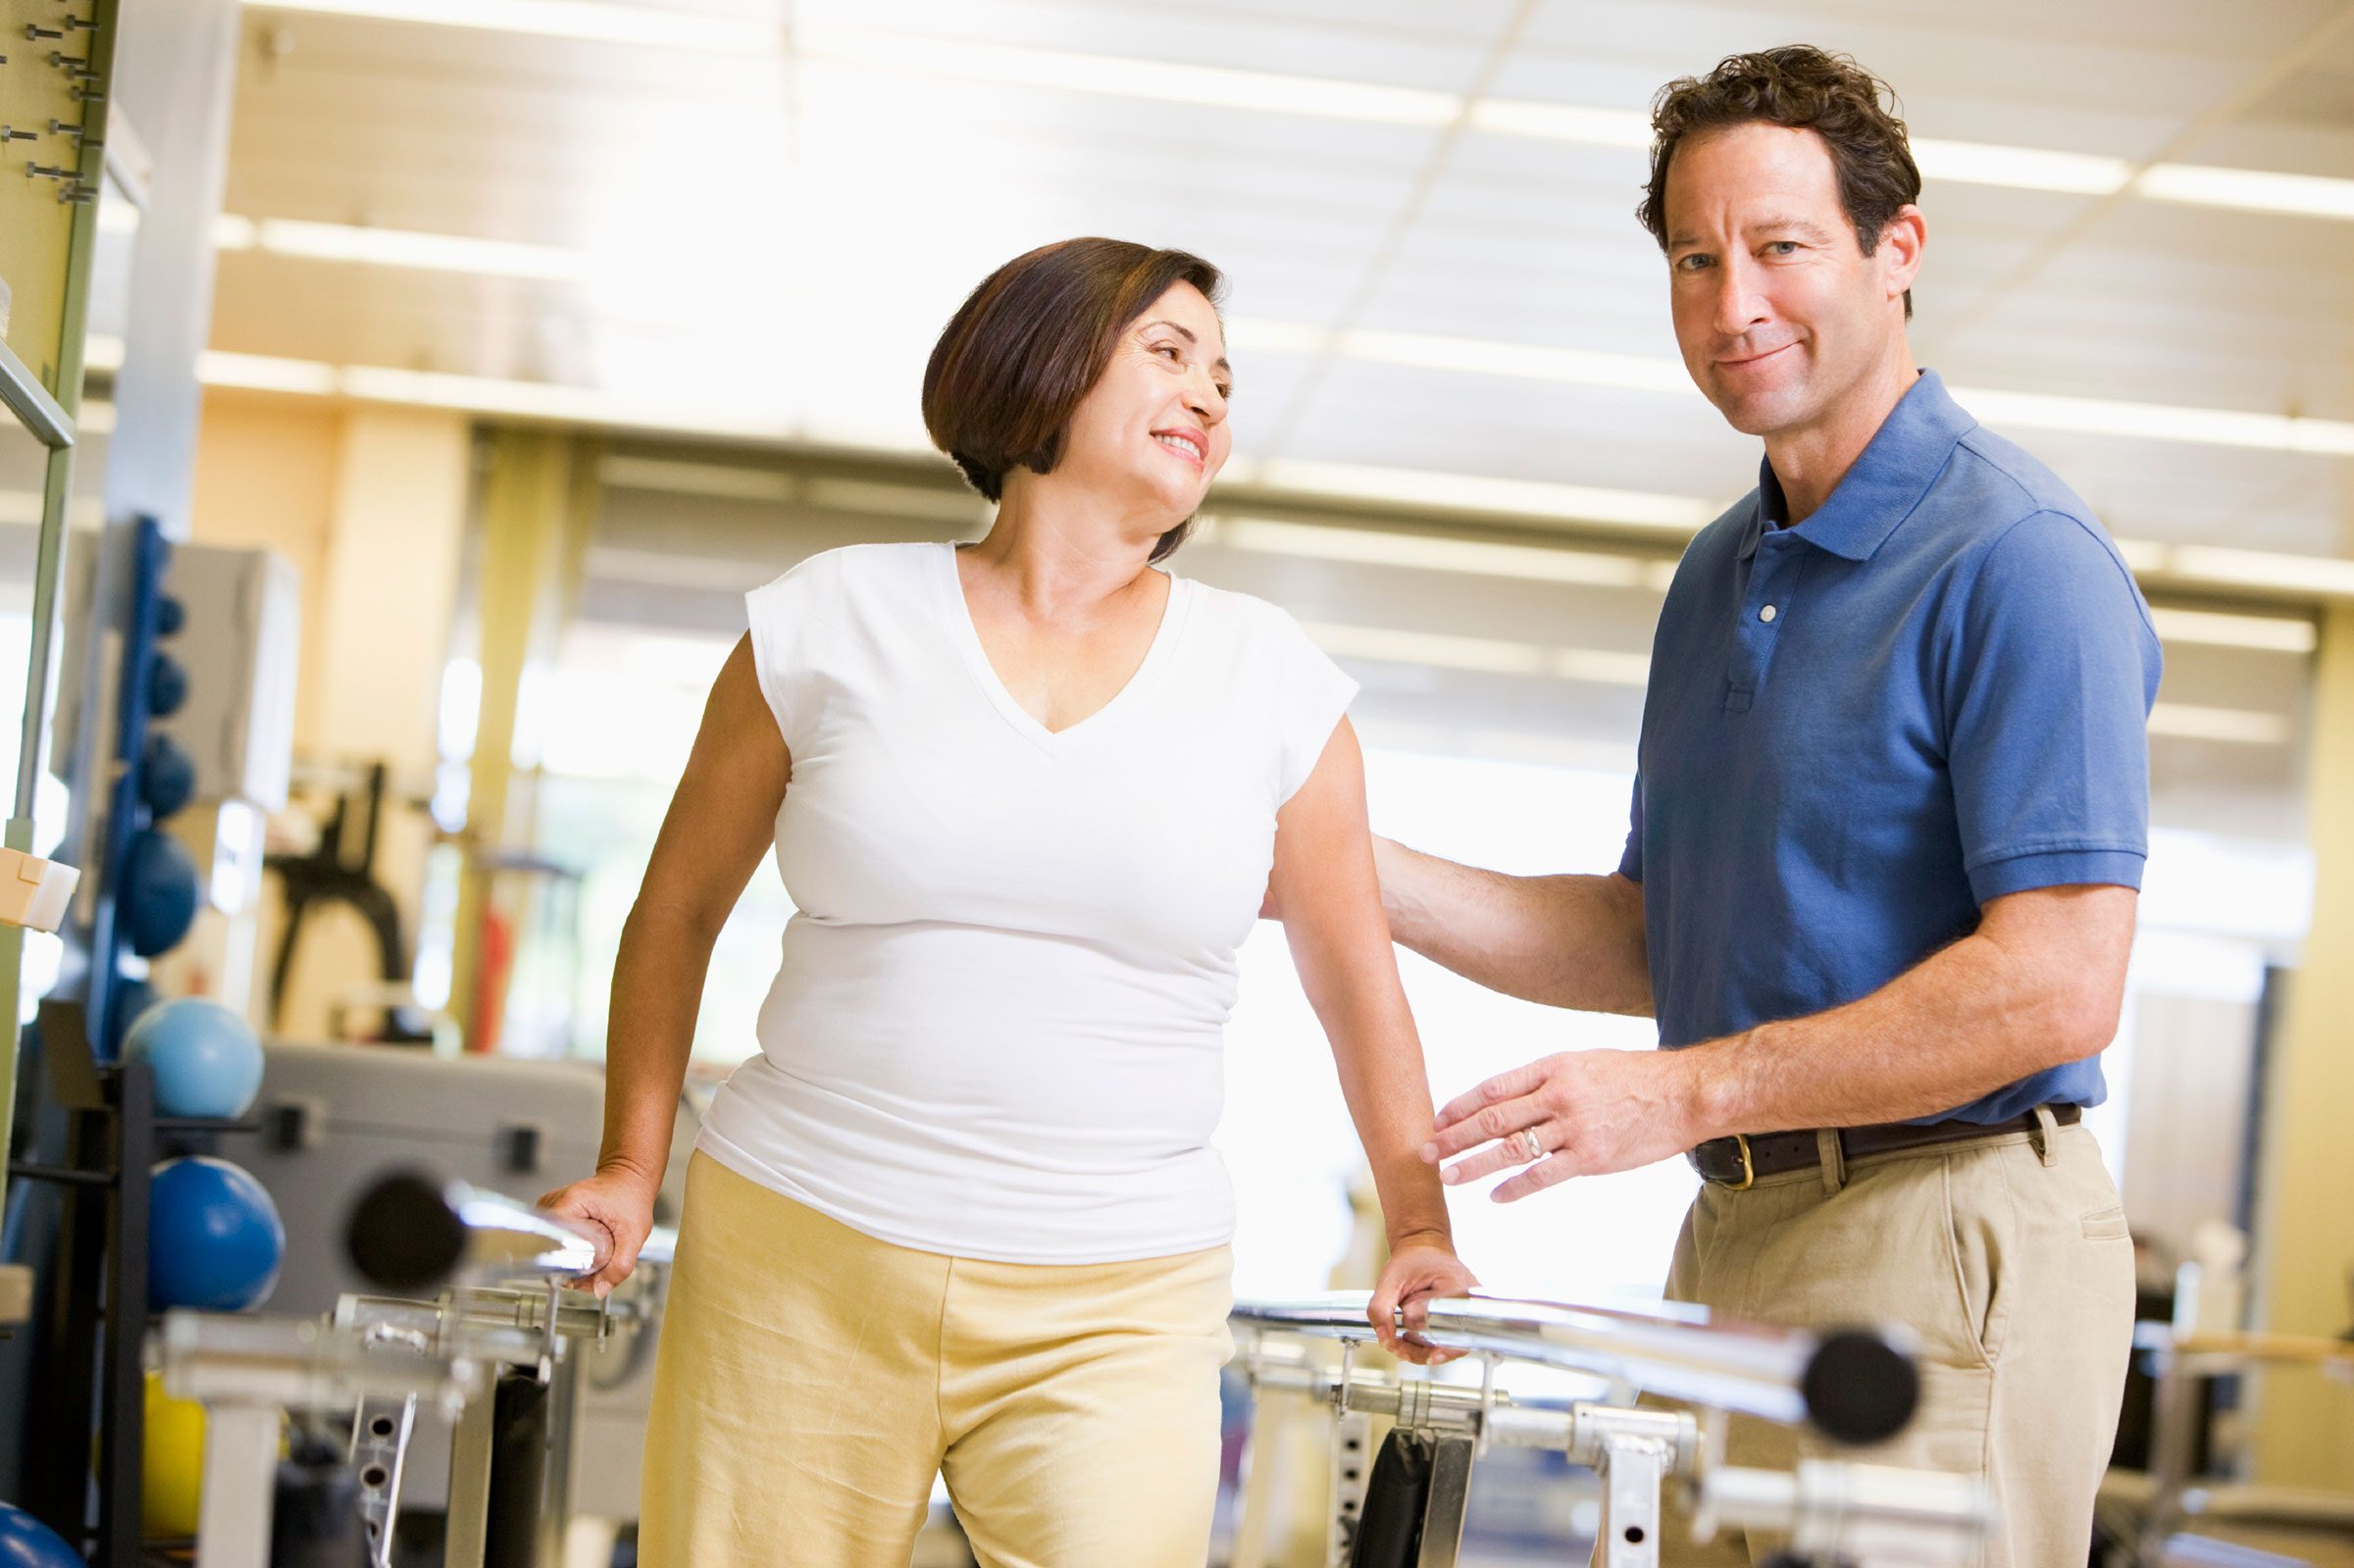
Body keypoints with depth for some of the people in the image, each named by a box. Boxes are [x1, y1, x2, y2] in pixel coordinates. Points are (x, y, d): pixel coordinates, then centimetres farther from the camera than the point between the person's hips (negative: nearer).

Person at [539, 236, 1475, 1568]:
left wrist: (1421, 1230, 8)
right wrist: (633, 1167, 7)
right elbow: (678, 910, 12)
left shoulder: (1275, 681, 7)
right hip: (798, 1265, 0)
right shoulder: (837, 622, 4)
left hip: (1113, 1313, 0)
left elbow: (1357, 983, 14)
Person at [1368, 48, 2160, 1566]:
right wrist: (1360, 873, 9)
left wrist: (1685, 1094, -19)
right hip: (1738, 1242, 8)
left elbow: (2059, 984, -19)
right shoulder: (1718, 577, 17)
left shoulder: (2018, 558, -12)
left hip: (1939, 1238, -8)